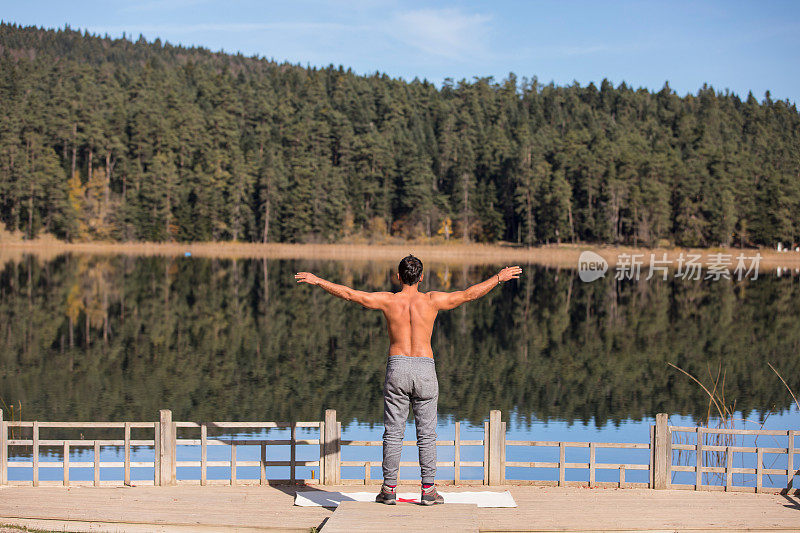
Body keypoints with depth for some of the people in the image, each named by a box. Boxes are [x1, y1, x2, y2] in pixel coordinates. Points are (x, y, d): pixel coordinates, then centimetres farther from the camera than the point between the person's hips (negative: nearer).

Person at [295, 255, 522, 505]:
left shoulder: (388, 301, 1)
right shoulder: (431, 300, 0)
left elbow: (348, 293, 4)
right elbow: (469, 294, 6)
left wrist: (317, 281, 14)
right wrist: (499, 278, 17)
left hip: (397, 367, 0)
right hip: (425, 369, 0)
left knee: (393, 432, 6)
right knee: (426, 433, 7)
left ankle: (389, 488, 9)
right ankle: (428, 489, 8)